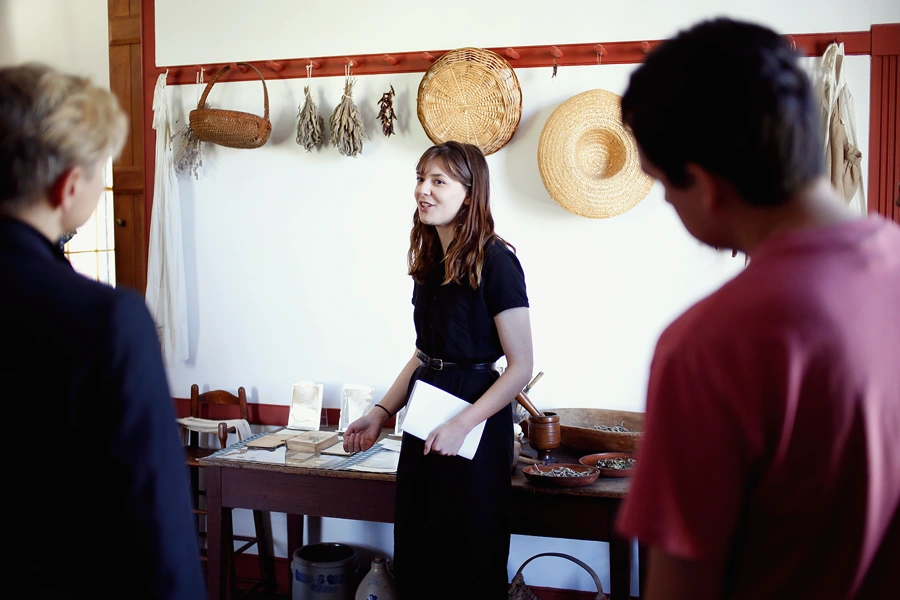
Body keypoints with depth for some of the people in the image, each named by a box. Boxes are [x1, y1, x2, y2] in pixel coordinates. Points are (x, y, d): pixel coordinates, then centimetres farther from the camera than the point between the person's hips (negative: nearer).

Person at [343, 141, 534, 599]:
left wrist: (461, 425, -21)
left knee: (469, 559, 7)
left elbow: (520, 367, -15)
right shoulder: (429, 261, 7)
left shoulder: (494, 261, -14)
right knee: (416, 549, 16)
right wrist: (380, 414, 9)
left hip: (475, 424, -7)